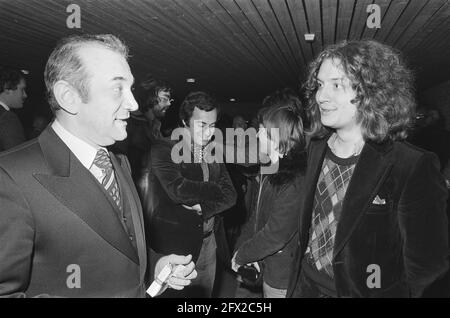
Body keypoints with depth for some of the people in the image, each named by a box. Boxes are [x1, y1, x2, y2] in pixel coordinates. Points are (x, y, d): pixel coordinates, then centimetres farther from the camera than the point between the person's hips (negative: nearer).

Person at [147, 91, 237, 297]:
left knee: (205, 293, 18)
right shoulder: (163, 150, -11)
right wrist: (215, 188, -13)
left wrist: (202, 206, -16)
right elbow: (177, 190, -26)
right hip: (176, 244, -5)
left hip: (210, 241, 5)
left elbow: (230, 195, 1)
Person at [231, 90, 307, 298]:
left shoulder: (295, 180, -27)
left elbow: (276, 235, -26)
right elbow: (257, 214, 6)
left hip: (284, 278, -8)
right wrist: (244, 249, -3)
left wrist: (241, 256, -13)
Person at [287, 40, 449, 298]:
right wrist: (297, 283, 1)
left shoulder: (414, 169, -22)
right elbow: (308, 225, 4)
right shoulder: (317, 148, -4)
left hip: (363, 291, -4)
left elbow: (427, 263, -17)